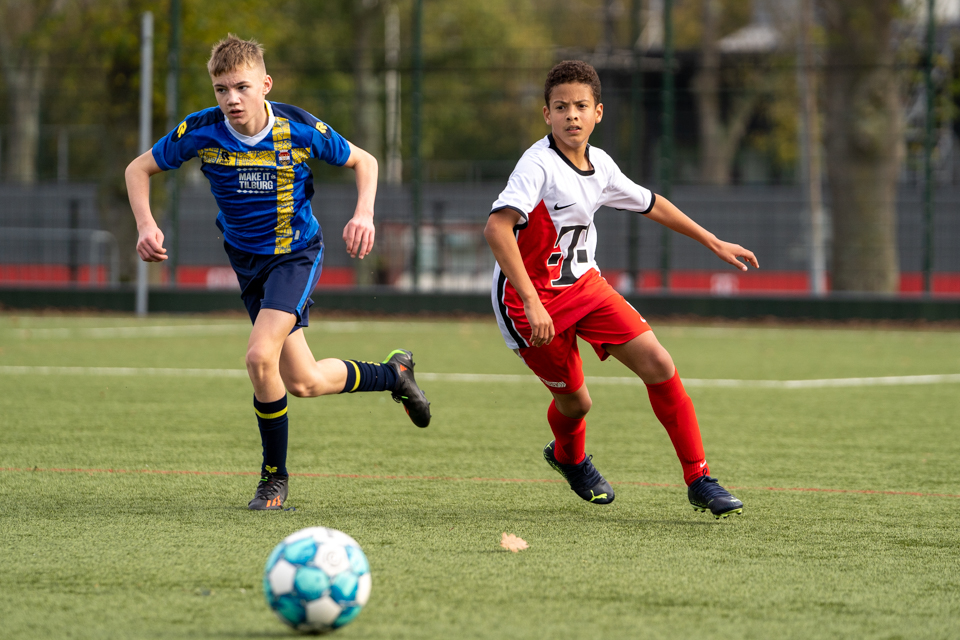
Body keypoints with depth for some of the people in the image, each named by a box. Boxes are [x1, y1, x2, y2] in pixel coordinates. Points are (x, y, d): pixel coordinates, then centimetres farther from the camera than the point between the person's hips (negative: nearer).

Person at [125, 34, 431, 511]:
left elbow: (363, 161, -2)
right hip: (247, 259, 4)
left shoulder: (300, 129, -19)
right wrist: (146, 225, -20)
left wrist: (364, 214, -19)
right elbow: (138, 170, -3)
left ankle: (275, 476, -4)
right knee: (305, 383, 6)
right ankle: (393, 373, 36)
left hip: (296, 253, -4)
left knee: (260, 355, -24)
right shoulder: (201, 132, -17)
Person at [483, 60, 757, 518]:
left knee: (657, 363, -9)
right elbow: (497, 228, -34)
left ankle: (698, 480, -1)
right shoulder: (539, 164, -22)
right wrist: (533, 304, -39)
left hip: (583, 284, 6)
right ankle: (568, 455, 41)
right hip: (529, 296, -6)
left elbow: (650, 204, 20)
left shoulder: (600, 166, 1)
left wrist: (714, 243, 25)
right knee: (574, 402, 2)